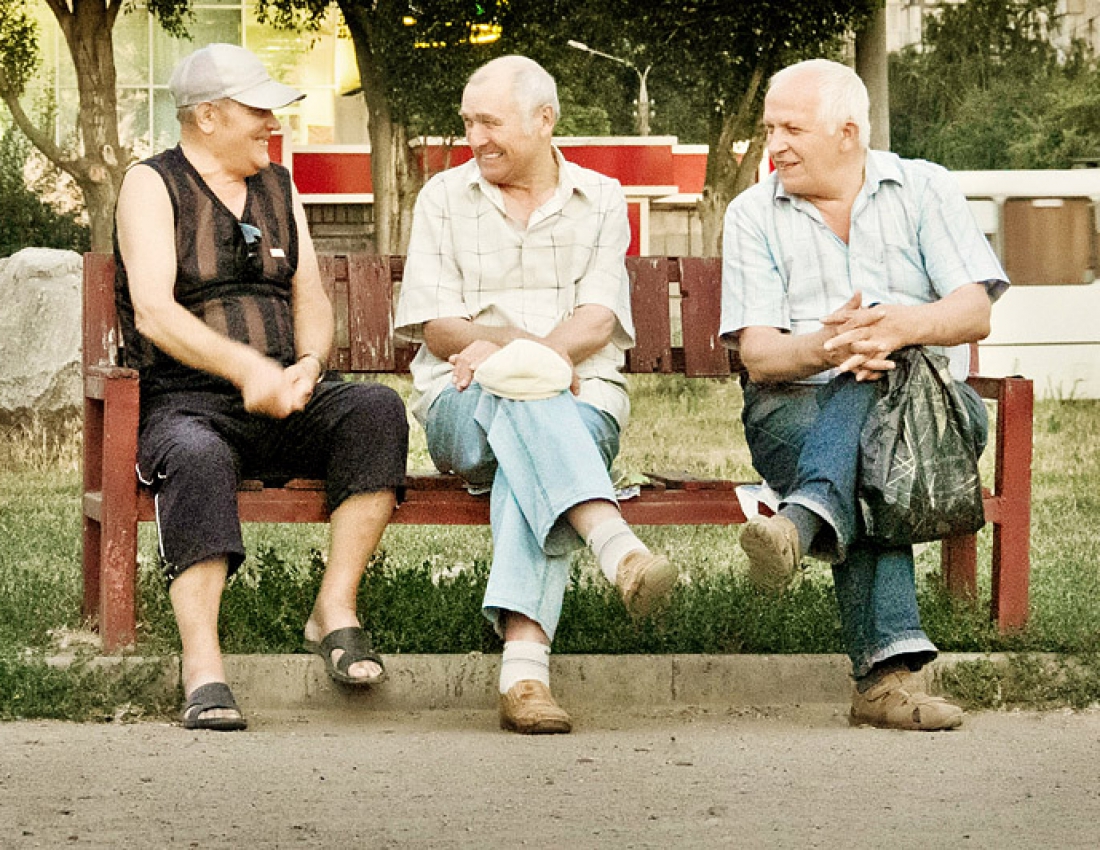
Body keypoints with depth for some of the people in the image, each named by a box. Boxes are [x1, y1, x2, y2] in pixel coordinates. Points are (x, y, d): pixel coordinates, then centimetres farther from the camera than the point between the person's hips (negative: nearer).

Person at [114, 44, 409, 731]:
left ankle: (336, 611, -25)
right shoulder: (153, 186, 1)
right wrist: (245, 366, -28)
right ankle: (204, 673, -45)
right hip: (187, 403, -5)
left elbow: (312, 300, 13)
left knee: (377, 409, -25)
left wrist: (307, 365, -11)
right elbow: (153, 313, -13)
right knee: (199, 460, -39)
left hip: (284, 401, 5)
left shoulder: (279, 190, 19)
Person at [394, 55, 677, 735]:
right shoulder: (444, 199, 15)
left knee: (530, 451, -37)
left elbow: (597, 322, 0)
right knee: (527, 402, -38)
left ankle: (524, 665, -53)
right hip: (464, 405, 0)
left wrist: (516, 352, -18)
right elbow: (437, 328, 5)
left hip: (582, 403, 0)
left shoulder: (601, 200, 14)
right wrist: (518, 347, -14)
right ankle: (617, 546, -59)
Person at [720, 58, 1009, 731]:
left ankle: (805, 521, -58)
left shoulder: (925, 189, 9)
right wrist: (822, 348, -26)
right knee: (868, 461, -36)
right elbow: (756, 351, -2)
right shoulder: (754, 214, 10)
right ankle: (892, 666, -53)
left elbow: (974, 314, -4)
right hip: (798, 410, 0)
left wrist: (904, 325, -28)